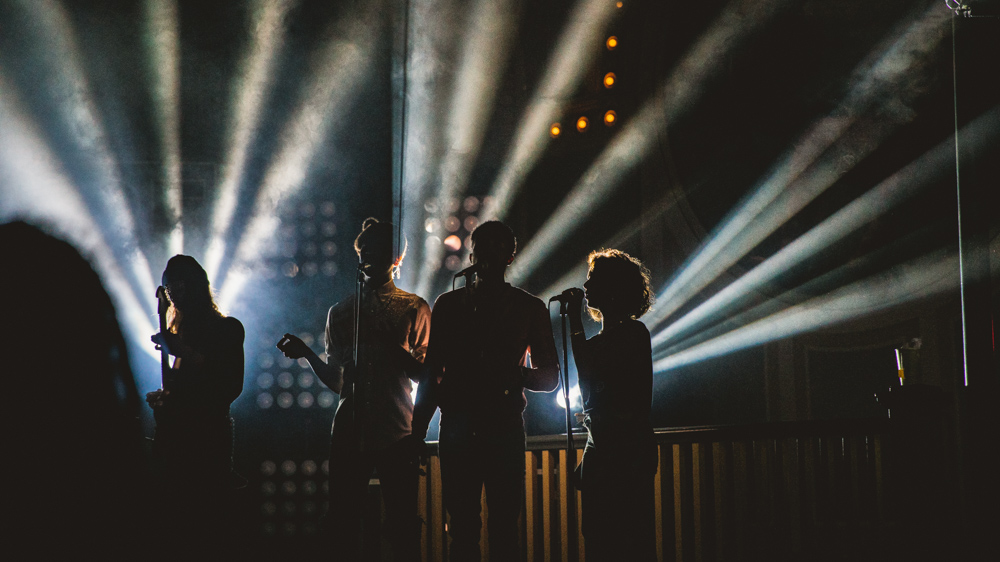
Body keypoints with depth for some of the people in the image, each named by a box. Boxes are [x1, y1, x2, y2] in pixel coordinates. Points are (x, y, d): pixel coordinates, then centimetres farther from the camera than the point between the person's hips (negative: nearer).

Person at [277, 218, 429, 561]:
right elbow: (337, 382, 13)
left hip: (397, 433, -3)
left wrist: (391, 346, -16)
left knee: (402, 529, -3)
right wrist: (306, 353, -2)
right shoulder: (340, 313, 15)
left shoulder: (413, 309, 7)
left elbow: (424, 374, 0)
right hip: (350, 431, 3)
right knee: (342, 524, 3)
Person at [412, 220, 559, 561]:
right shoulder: (448, 305, 14)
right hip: (457, 428, 1)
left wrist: (515, 375, -13)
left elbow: (550, 378, 9)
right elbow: (432, 374, 15)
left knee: (504, 528, -3)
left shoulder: (530, 309, 10)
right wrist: (418, 431, 8)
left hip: (505, 430, -1)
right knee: (462, 529, 0)